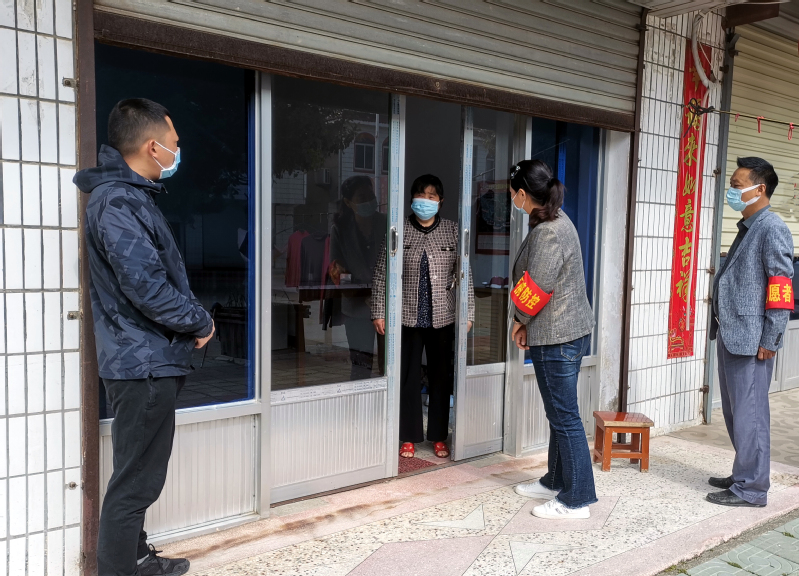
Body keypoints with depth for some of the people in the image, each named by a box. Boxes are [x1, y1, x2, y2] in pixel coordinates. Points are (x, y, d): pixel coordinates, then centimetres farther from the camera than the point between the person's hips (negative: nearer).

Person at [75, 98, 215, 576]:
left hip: (144, 361, 11)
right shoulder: (118, 203, -18)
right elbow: (148, 288, -24)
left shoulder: (131, 195, 14)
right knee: (137, 480, 0)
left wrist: (192, 321, 8)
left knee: (138, 474, 22)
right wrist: (202, 323, -10)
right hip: (145, 362, -11)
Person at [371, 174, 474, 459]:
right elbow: (381, 274, -1)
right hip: (407, 317, -1)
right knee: (408, 378, 6)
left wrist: (468, 313, -1)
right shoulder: (399, 230, -2)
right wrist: (379, 312, -5)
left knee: (440, 377, 10)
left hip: (442, 318, 1)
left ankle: (439, 438, 24)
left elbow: (464, 275, 2)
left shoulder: (453, 231, 2)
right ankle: (409, 438, 20)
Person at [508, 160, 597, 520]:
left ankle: (576, 500, 11)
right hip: (571, 329, 11)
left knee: (565, 417, -1)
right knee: (559, 413, 20)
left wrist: (520, 320, -2)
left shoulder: (548, 233, -21)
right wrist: (526, 323, 11)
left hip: (557, 336, -11)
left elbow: (535, 288, -20)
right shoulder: (555, 221, 12)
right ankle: (556, 482, 35)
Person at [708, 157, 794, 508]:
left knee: (749, 414, -1)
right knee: (734, 412, 17)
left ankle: (751, 489, 10)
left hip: (751, 340, -9)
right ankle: (743, 475, 30)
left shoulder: (772, 229, -12)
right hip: (730, 335, 9)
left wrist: (769, 341, -17)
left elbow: (781, 289, -17)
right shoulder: (747, 228, 16)